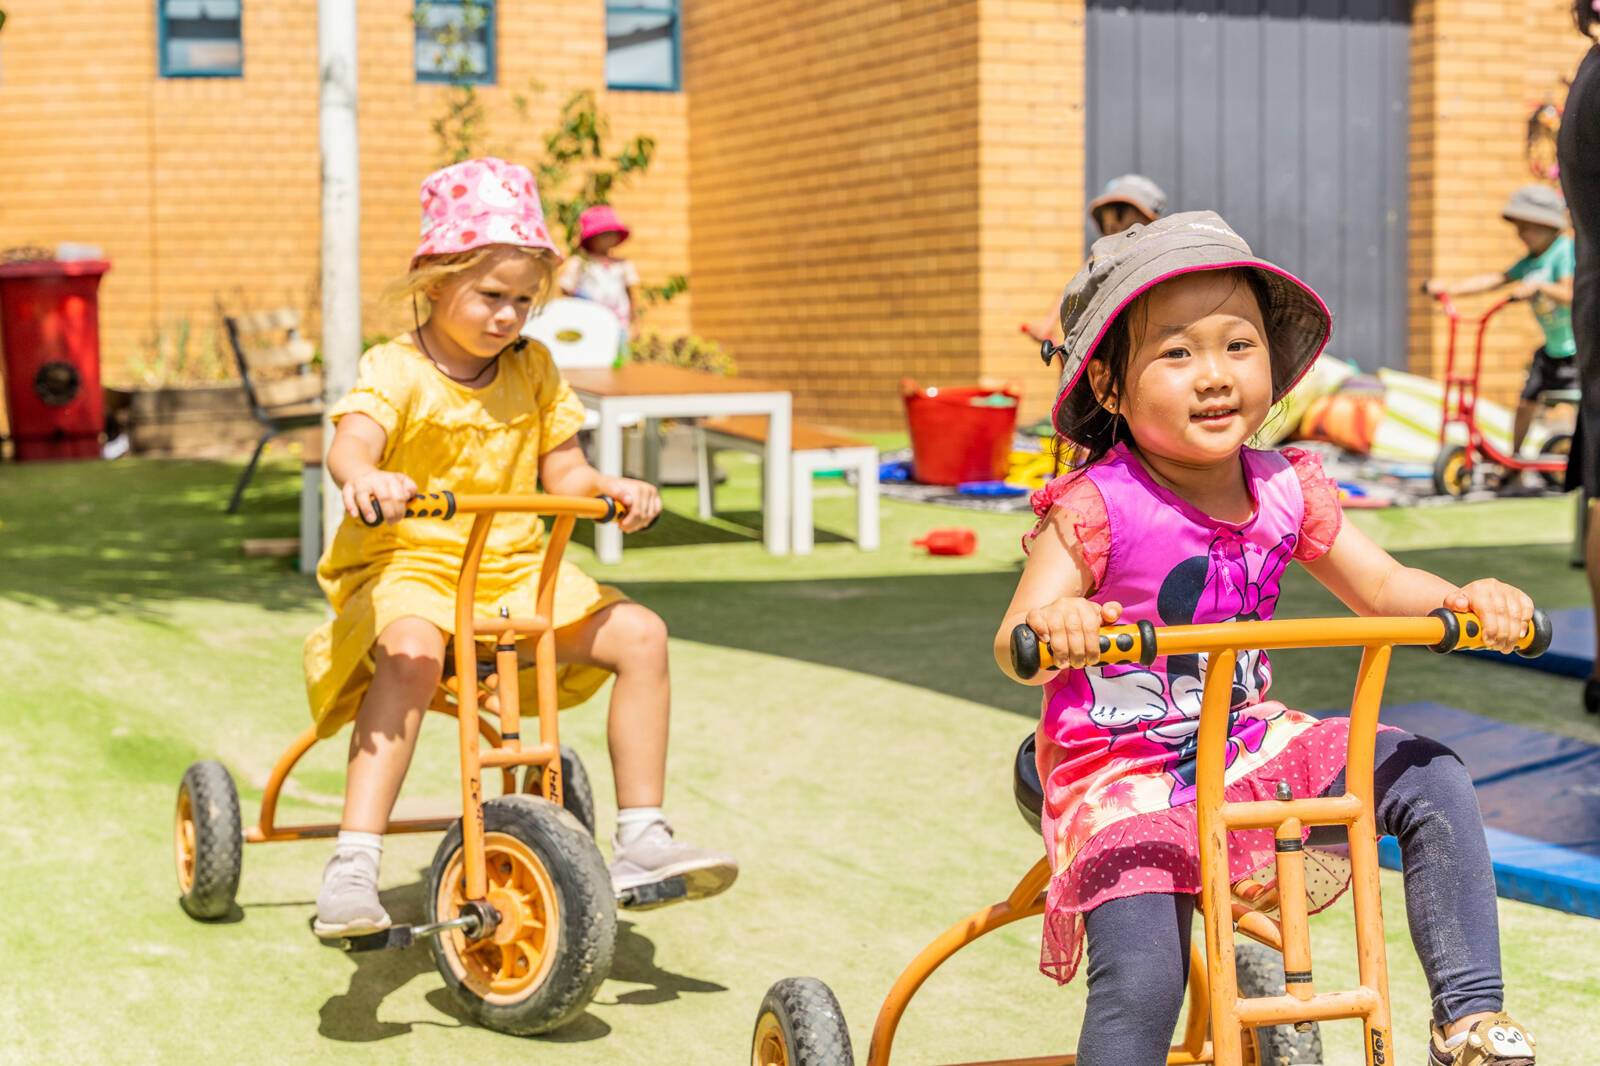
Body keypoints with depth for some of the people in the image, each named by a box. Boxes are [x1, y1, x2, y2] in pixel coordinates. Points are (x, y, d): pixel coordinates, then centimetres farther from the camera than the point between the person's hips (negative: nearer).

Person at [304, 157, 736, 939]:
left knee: (640, 635, -10)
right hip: (408, 563, -5)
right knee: (411, 651, -39)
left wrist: (610, 488, -17)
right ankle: (353, 866, -37)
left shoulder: (533, 370, 10)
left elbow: (562, 472, 7)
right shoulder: (396, 371, -8)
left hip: (515, 568, 6)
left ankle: (641, 844, -2)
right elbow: (350, 443, -27)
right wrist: (365, 478, -52)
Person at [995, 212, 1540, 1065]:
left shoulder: (1285, 491, -1)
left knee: (1430, 778, -8)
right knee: (1141, 983, -22)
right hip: (1124, 779, -5)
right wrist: (1051, 622, -46)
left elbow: (1381, 589, 7)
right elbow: (1013, 648, -22)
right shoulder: (1094, 508, -16)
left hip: (1251, 747, 5)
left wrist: (1467, 599, -14)